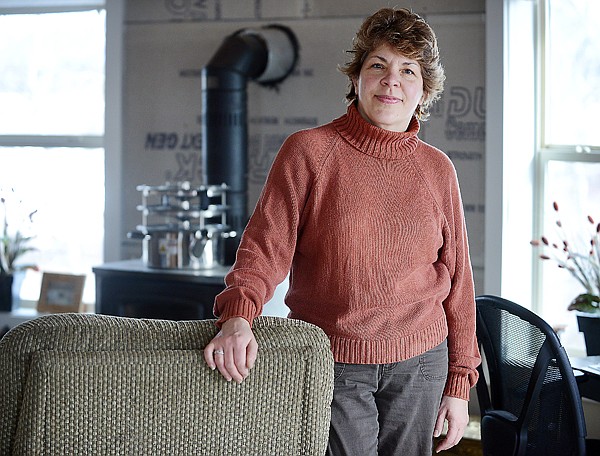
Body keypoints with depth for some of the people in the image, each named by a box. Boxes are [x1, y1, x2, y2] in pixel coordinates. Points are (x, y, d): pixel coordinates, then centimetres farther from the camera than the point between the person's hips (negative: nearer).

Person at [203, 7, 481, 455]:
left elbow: (457, 278, 9)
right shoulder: (308, 151, -4)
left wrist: (458, 384, 8)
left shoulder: (437, 169, 6)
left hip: (419, 364, 3)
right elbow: (265, 247, -8)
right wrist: (238, 314, -28)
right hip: (331, 367, -3)